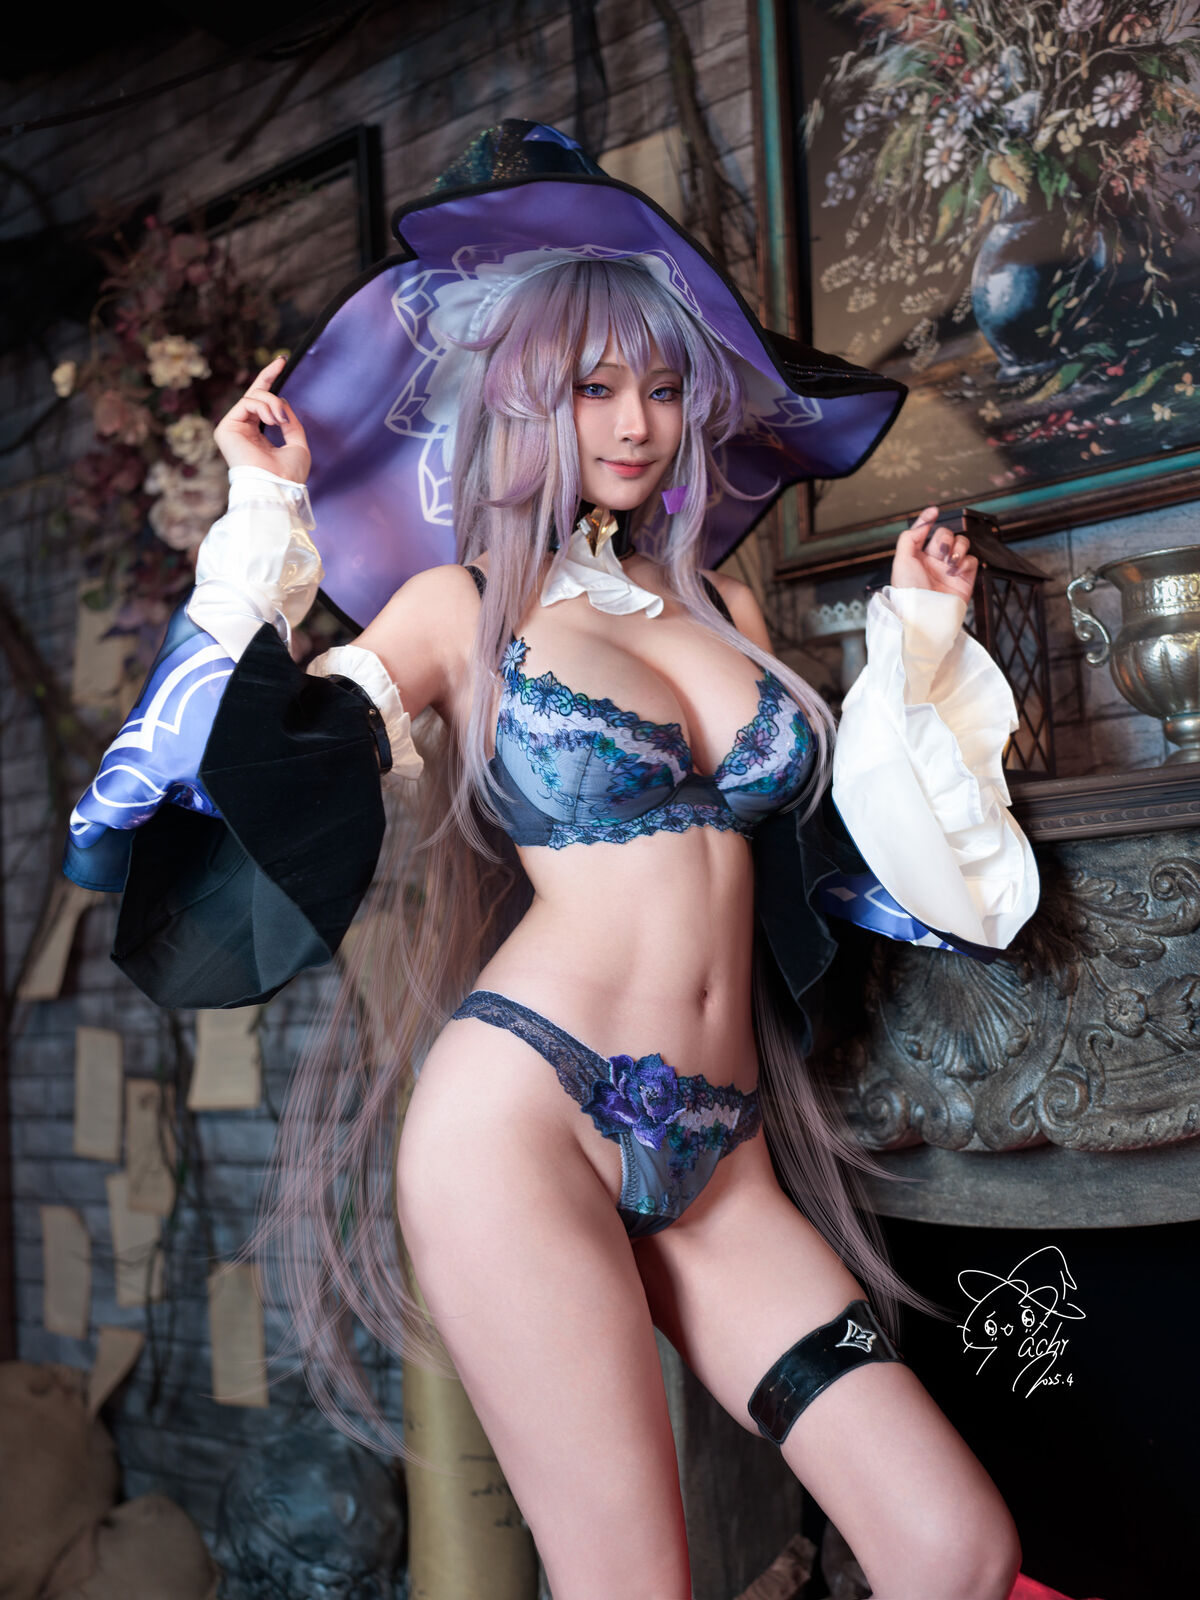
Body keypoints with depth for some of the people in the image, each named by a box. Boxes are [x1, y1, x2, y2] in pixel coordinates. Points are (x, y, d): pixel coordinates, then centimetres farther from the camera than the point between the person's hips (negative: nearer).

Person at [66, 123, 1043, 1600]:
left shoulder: (724, 607, 18)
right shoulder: (462, 605, 6)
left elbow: (841, 838, 20)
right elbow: (260, 770, -5)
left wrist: (917, 646, 18)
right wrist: (268, 517, -2)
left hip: (720, 1158, 5)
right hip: (527, 1110, -4)